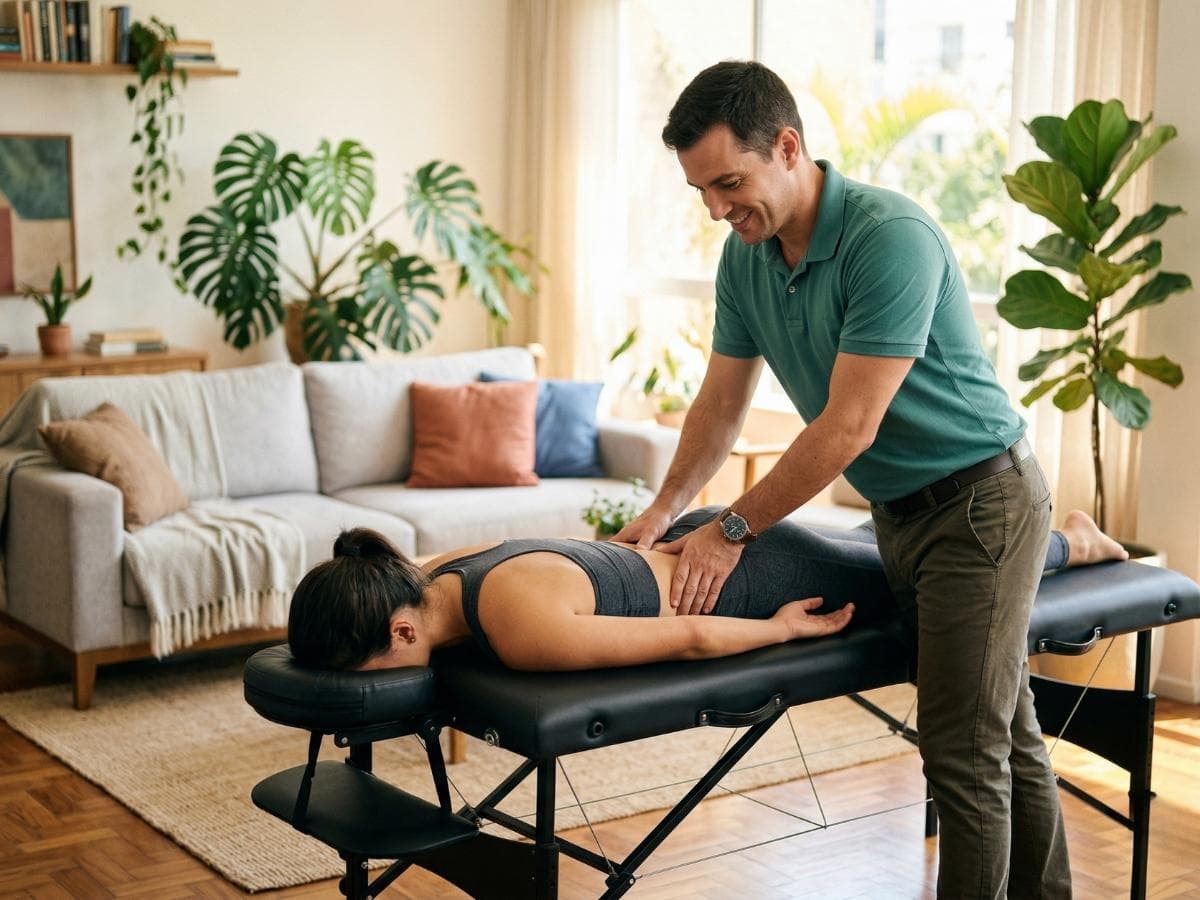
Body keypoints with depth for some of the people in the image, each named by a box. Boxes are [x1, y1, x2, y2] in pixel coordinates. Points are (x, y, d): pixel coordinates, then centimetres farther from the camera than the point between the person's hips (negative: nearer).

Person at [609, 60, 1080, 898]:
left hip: (981, 500, -8)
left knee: (966, 750, -6)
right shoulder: (746, 256, 0)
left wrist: (731, 530, -19)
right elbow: (722, 405, 10)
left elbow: (847, 428, -26)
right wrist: (663, 512, -1)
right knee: (1007, 734, 18)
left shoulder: (891, 237, -26)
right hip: (898, 510, 8)